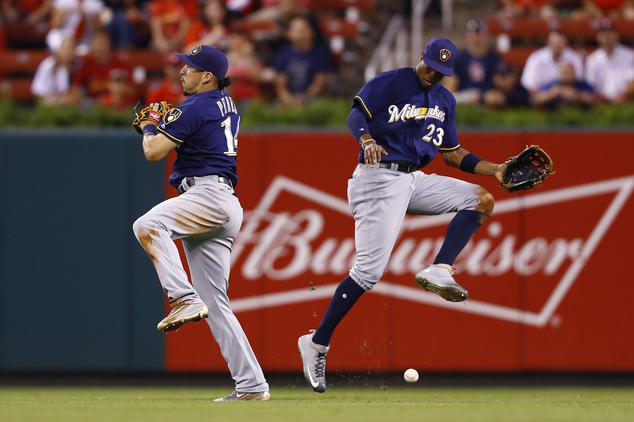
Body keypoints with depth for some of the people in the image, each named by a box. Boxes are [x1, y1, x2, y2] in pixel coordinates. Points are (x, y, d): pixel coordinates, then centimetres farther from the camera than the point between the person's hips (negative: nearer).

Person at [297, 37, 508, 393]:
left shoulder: (445, 100, 17)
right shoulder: (390, 83, -3)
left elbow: (452, 154, 21)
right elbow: (356, 115, -15)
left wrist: (495, 170, 10)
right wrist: (367, 140, -36)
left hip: (415, 180, 7)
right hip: (380, 179, -7)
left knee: (481, 200, -6)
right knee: (371, 269, -15)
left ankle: (439, 271, -18)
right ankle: (317, 344, -9)